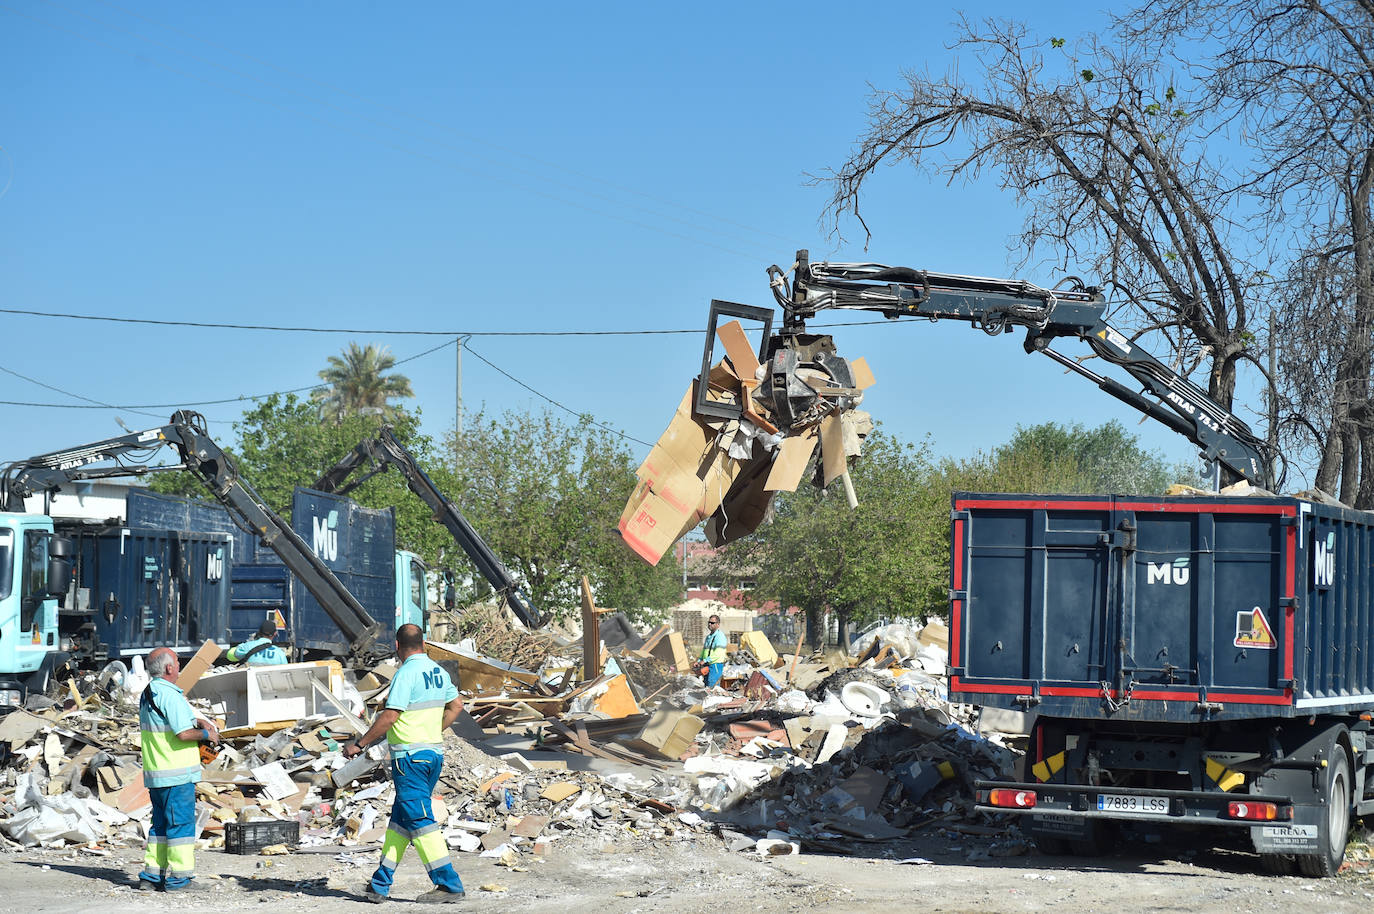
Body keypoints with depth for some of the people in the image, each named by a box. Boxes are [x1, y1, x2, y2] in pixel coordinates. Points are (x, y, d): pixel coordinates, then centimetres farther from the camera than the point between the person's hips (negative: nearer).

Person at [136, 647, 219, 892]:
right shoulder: (170, 695, -17)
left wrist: (196, 721, 17)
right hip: (177, 774, -9)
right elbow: (183, 733, -22)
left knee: (161, 824, 15)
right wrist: (206, 734, -5)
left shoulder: (147, 694, 13)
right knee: (181, 823, -3)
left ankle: (151, 876, 16)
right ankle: (179, 877, -1)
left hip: (154, 773, 9)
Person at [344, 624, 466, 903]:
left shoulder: (406, 673, -15)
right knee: (400, 819, 13)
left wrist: (359, 744, -12)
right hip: (434, 752, 9)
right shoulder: (438, 671, 11)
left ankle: (448, 884, -7)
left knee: (420, 821, -5)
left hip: (410, 756, -9)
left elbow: (390, 716, -20)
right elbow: (456, 705, 22)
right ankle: (380, 885, 16)